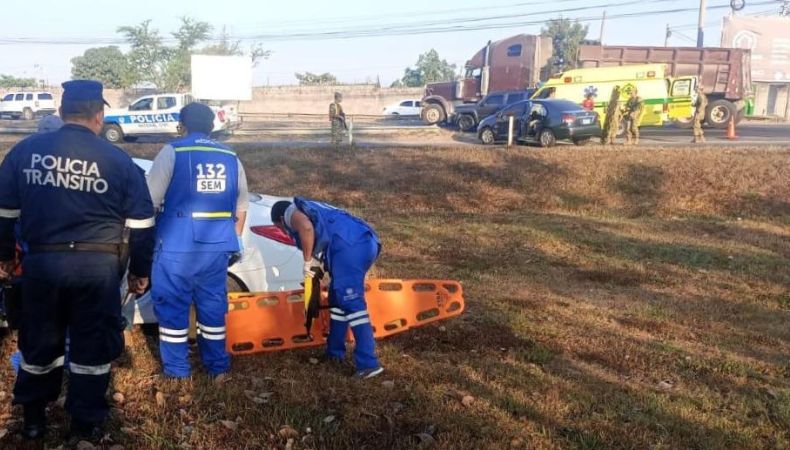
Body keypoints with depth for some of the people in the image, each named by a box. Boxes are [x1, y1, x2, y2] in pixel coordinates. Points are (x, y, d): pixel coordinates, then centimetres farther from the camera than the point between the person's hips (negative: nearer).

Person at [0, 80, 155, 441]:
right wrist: (140, 271, 10)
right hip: (97, 266, -2)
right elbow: (142, 223, 0)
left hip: (41, 262, 3)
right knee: (92, 344, 10)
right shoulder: (118, 160, -3)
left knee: (39, 341, 18)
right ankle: (86, 423, 21)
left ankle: (33, 419, 33)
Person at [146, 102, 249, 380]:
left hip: (177, 246, -4)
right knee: (213, 305, 14)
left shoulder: (172, 152, -4)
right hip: (217, 247, 4)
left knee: (172, 305, 8)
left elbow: (149, 201, -5)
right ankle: (217, 366, 23)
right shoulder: (231, 158, 9)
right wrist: (233, 240, 26)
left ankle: (176, 369, 16)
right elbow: (241, 208, 15)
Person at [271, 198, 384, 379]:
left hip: (350, 245, -9)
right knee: (338, 298, 20)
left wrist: (308, 261, -2)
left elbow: (306, 227, -11)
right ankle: (335, 351, 28)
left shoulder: (291, 212, 13)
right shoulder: (312, 210, 40)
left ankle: (368, 363, -17)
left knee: (351, 302, -12)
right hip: (367, 242, 9)